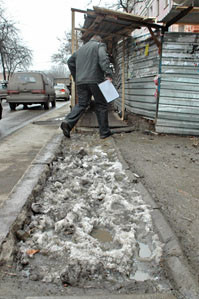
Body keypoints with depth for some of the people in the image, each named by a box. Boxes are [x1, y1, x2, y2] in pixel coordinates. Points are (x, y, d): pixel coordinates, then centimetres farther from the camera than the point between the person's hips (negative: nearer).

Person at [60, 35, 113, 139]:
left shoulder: (80, 49, 24)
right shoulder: (100, 45, 7)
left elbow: (70, 62, 26)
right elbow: (103, 58, -13)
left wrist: (76, 78, 29)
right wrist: (108, 73, -21)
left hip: (80, 82, 5)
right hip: (95, 80, -5)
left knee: (81, 104, 9)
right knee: (101, 105, 4)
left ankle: (68, 122, -14)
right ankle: (104, 132, 7)